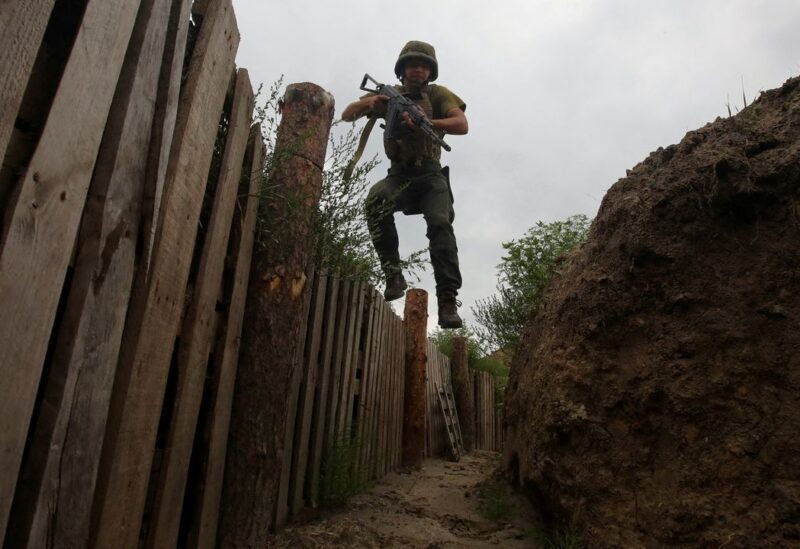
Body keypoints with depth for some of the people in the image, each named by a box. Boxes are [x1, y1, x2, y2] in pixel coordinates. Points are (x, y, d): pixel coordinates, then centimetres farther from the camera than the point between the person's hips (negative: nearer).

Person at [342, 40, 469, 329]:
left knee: (440, 225, -25)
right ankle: (393, 273, -27)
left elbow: (462, 126, -10)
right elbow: (347, 115, 11)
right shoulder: (390, 95, 14)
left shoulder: (438, 94, 7)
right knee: (376, 199, -32)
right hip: (399, 175, 1)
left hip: (430, 175, -1)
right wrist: (368, 102, -12)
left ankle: (447, 299, -27)